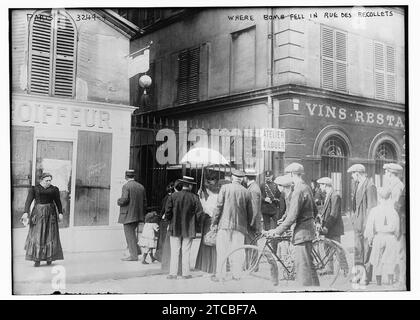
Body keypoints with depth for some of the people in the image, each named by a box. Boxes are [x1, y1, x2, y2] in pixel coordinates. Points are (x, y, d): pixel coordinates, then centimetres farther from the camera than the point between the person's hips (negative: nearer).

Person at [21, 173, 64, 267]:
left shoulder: (54, 189, 5)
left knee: (50, 234, -1)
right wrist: (26, 212, -18)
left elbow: (58, 202, 9)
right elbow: (29, 201, -6)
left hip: (50, 213, 1)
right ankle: (37, 259, -2)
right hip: (38, 213, -1)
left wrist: (60, 213, 1)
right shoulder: (34, 189, 2)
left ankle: (49, 257, 9)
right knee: (37, 235, -5)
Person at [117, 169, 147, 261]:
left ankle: (134, 255, 0)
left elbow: (124, 199, -23)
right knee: (131, 232, 22)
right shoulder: (141, 187, 10)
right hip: (138, 215, 7)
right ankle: (136, 250, 22)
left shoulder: (126, 186, -11)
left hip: (128, 215, -7)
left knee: (130, 234, -1)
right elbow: (145, 202, 12)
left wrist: (118, 201, -1)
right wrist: (142, 213, 21)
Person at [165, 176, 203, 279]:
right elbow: (199, 213, -7)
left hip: (175, 228, 0)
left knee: (174, 252, 5)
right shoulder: (194, 197, -5)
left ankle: (173, 273, 6)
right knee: (186, 252, 8)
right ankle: (186, 273, 11)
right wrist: (193, 222, 9)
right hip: (189, 229, 0)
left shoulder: (173, 196, -5)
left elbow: (167, 212, -6)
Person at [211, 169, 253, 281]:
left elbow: (219, 205, -6)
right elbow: (250, 212, 9)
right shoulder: (246, 192, 4)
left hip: (225, 223, -2)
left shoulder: (225, 187, -3)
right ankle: (236, 274, 10)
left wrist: (214, 221, 1)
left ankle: (219, 275, 6)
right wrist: (248, 225, 21)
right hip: (240, 225, 2)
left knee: (222, 250, 4)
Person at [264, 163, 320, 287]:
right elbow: (314, 209, 19)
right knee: (300, 263, 17)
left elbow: (292, 217, -23)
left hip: (302, 231, -10)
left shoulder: (299, 191, -20)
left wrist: (277, 231, -17)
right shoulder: (307, 188, 10)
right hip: (307, 227, 10)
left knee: (305, 265, -4)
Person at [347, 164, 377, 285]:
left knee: (367, 250, -1)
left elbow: (371, 207, -16)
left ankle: (367, 276, 8)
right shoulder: (357, 185, 13)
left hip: (366, 223, -9)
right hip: (357, 222, 9)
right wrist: (354, 218, 14)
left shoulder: (370, 186, -14)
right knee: (358, 249, 14)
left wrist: (368, 224, -18)